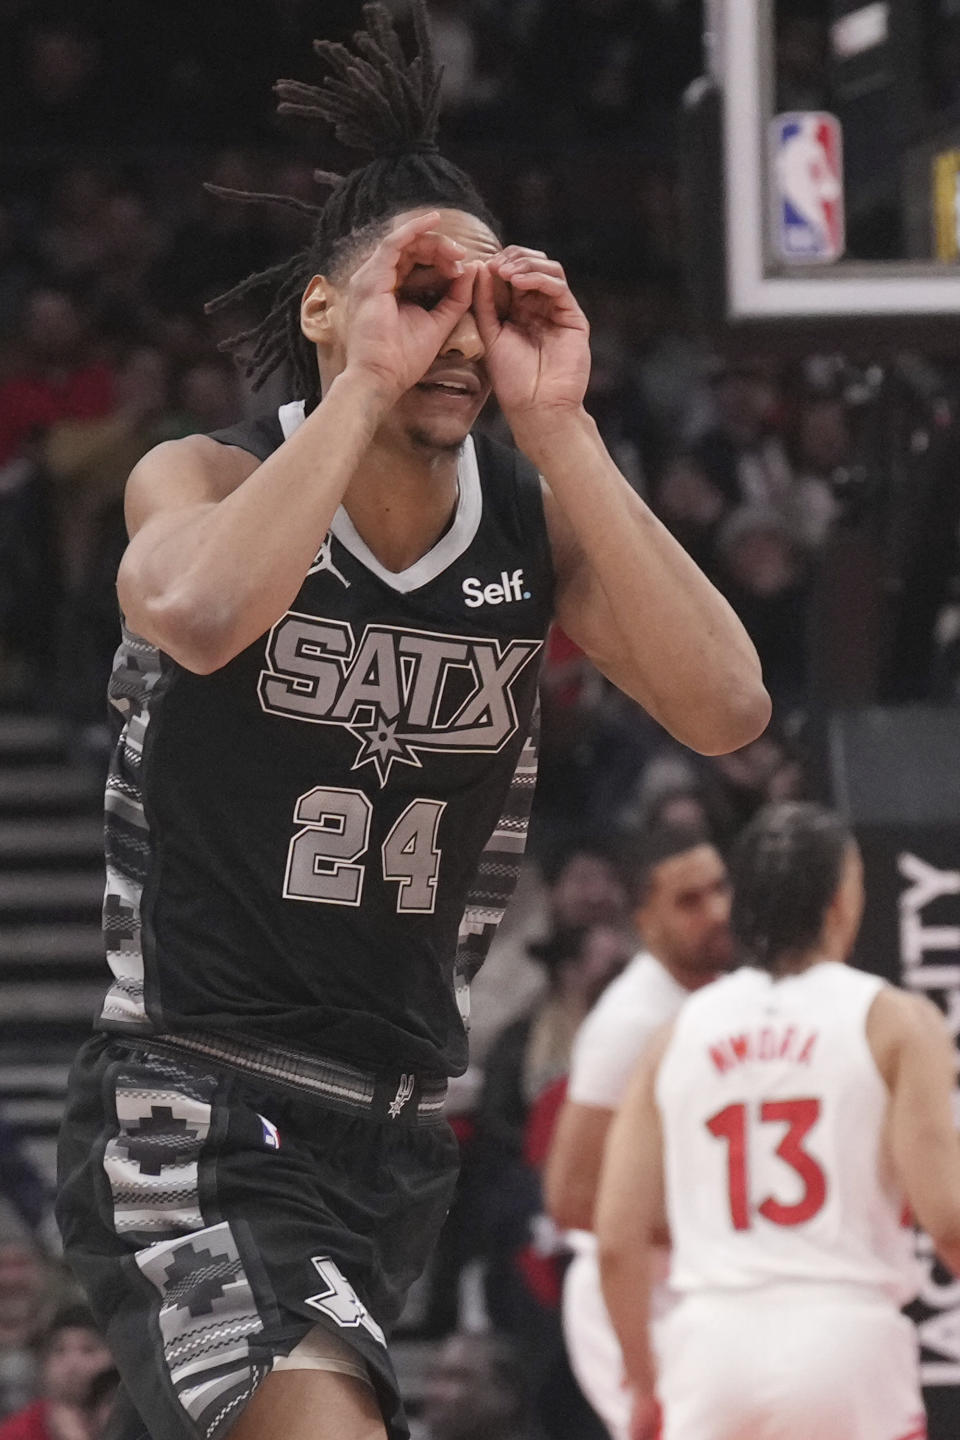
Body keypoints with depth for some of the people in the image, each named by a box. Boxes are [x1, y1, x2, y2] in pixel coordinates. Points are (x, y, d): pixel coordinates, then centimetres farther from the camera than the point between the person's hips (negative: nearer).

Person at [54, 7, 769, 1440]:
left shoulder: (535, 518, 1)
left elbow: (723, 707, -16)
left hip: (406, 1131, 5)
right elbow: (198, 613, -31)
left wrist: (557, 426, -18)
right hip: (196, 1115, -5)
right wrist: (367, 388, -23)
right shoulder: (211, 476, -6)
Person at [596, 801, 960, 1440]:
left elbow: (617, 1239, 9)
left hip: (710, 1340, 3)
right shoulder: (895, 1021, 2)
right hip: (846, 1333, -3)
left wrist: (645, 1388, 20)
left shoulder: (679, 1032, 12)